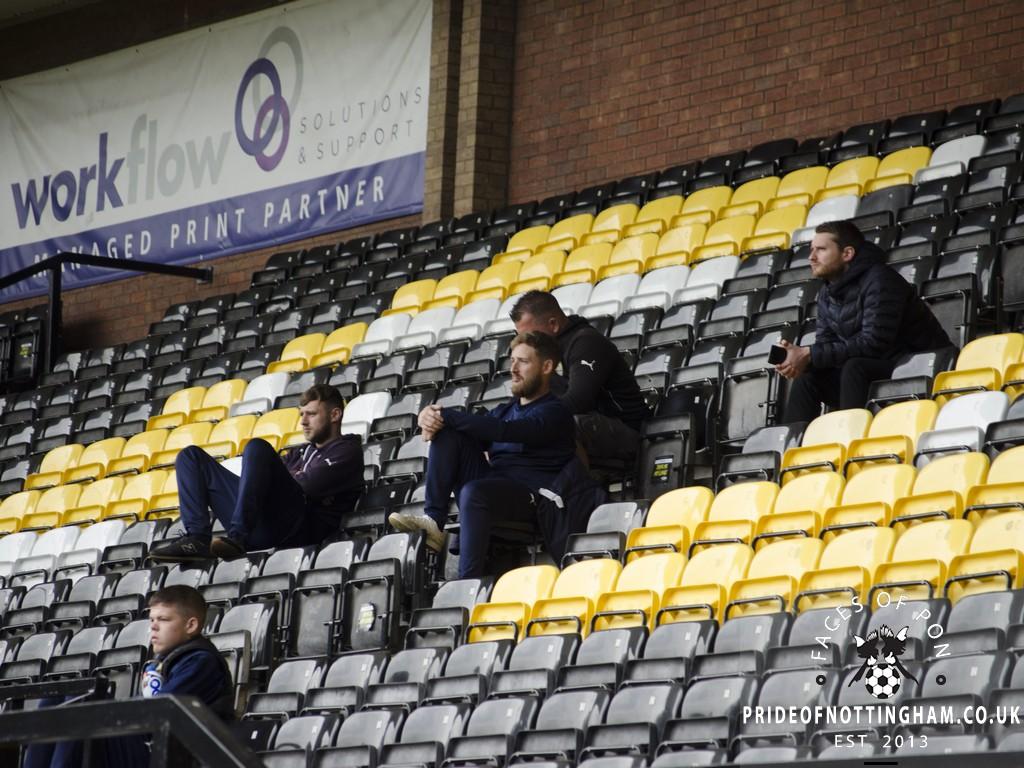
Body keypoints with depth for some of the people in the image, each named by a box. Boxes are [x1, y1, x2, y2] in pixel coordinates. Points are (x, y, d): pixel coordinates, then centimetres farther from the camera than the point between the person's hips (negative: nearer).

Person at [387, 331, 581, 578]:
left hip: (530, 497, -8)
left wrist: (444, 415, -15)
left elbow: (504, 431, -16)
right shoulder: (505, 410, 27)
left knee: (474, 491, -38)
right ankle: (433, 518, -20)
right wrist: (433, 419, -8)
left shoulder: (555, 412, -1)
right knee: (447, 432, -5)